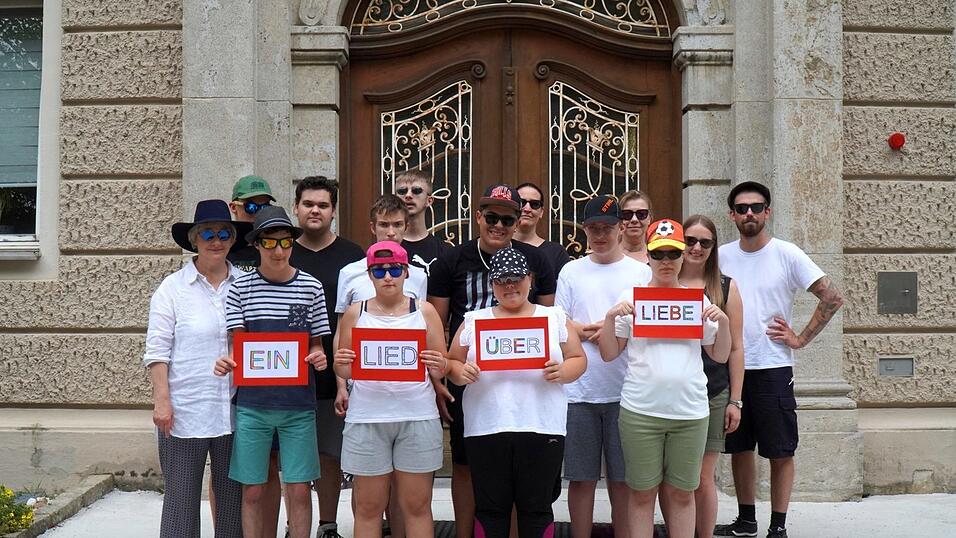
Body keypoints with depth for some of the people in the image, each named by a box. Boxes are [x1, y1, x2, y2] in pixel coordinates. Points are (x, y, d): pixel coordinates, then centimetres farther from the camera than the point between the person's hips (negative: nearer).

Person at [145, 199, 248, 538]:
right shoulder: (173, 288, 1)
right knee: (182, 497, 3)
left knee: (233, 495, 10)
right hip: (184, 411, -2)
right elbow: (157, 350, -2)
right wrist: (161, 401, -9)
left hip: (234, 409, 3)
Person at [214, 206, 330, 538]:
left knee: (299, 490, 3)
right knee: (252, 491, 6)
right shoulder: (241, 287, 1)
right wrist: (227, 362, -19)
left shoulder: (311, 287, 3)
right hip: (252, 403, 0)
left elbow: (316, 344, 10)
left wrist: (319, 358, -11)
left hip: (298, 403, 0)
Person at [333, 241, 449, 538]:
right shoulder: (355, 313, 9)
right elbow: (344, 372, 11)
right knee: (368, 506, 3)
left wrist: (439, 367, -15)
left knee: (417, 505, 3)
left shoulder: (425, 311, 7)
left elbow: (441, 370, 8)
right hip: (367, 417, 0)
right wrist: (341, 365, -12)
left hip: (417, 416, 0)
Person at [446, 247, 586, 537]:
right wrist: (462, 373, -11)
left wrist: (562, 371, -11)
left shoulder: (555, 317, 10)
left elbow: (579, 359, 10)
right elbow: (452, 362, 11)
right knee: (490, 509, 6)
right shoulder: (473, 320, 11)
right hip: (485, 429, 1)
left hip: (542, 428, 0)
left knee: (537, 509, 6)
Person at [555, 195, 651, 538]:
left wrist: (588, 328, -9)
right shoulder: (571, 271, 9)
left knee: (622, 478, 5)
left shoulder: (641, 272, 7)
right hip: (579, 390, 1)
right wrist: (596, 331, -10)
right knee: (582, 478, 6)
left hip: (624, 390, -1)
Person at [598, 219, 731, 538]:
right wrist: (610, 317, -10)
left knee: (681, 493, 9)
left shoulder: (698, 300, 9)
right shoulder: (631, 297, 4)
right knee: (642, 493, 5)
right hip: (641, 411, -1)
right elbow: (609, 355, 4)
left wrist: (723, 321, -3)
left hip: (690, 412, 1)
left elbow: (720, 356, 12)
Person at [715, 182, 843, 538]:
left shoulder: (787, 255, -6)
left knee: (781, 452, 2)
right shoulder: (721, 257, 5)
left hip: (773, 369, -3)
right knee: (739, 449, 13)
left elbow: (832, 298, -6)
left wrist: (800, 339, -8)